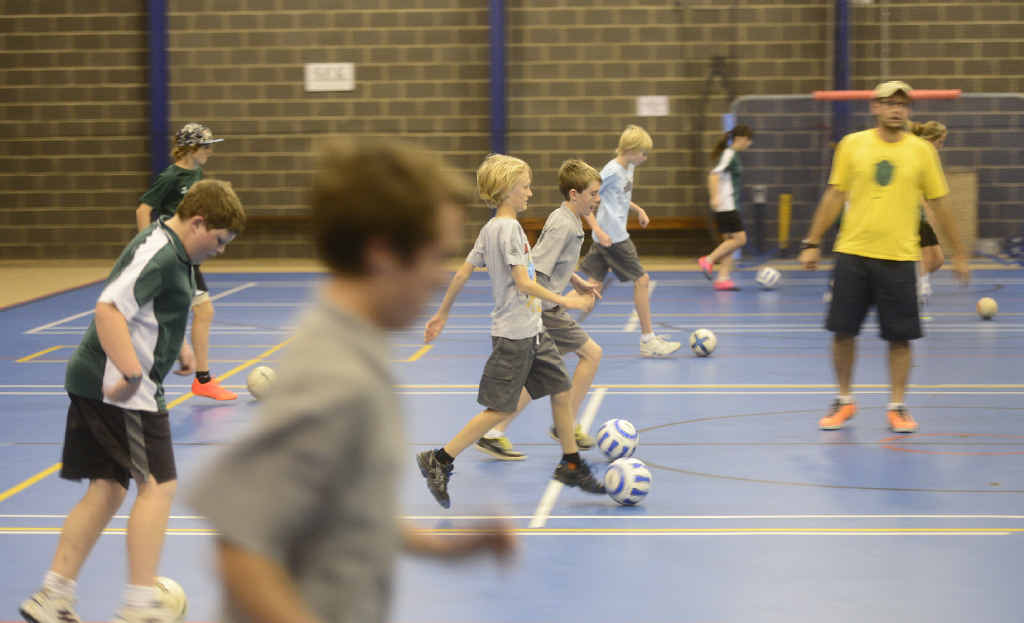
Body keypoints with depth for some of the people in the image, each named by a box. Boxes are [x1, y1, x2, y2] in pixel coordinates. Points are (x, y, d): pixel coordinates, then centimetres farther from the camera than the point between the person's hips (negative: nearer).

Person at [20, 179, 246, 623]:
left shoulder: (172, 252, 17)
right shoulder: (158, 253, -16)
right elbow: (109, 310, -28)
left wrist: (178, 348, 29)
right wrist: (132, 374, -33)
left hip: (94, 384, 11)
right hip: (121, 391, -11)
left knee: (107, 490, 12)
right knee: (159, 486, -8)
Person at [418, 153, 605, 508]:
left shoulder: (490, 228, 10)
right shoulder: (509, 228, -18)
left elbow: (463, 272, 13)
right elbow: (523, 282, -23)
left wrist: (442, 314, 19)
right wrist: (564, 301, -17)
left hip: (532, 332, 10)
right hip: (514, 334, -10)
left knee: (561, 391, 11)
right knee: (500, 408, -4)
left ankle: (572, 466, 21)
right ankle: (439, 461, 2)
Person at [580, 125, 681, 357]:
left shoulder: (629, 168, 11)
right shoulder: (612, 170, -18)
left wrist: (638, 209, 17)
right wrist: (597, 230, -24)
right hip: (612, 237, -9)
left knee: (594, 287, 8)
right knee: (642, 281, -2)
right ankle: (648, 340, 5)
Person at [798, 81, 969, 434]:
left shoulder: (922, 151, 2)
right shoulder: (852, 145, 2)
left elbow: (938, 204, 8)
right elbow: (834, 196, 7)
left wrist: (958, 253, 8)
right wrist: (812, 243, 5)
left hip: (898, 258, 0)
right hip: (852, 253, 1)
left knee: (899, 337, 0)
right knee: (842, 331, 3)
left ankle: (896, 407, 13)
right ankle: (844, 402, 20)